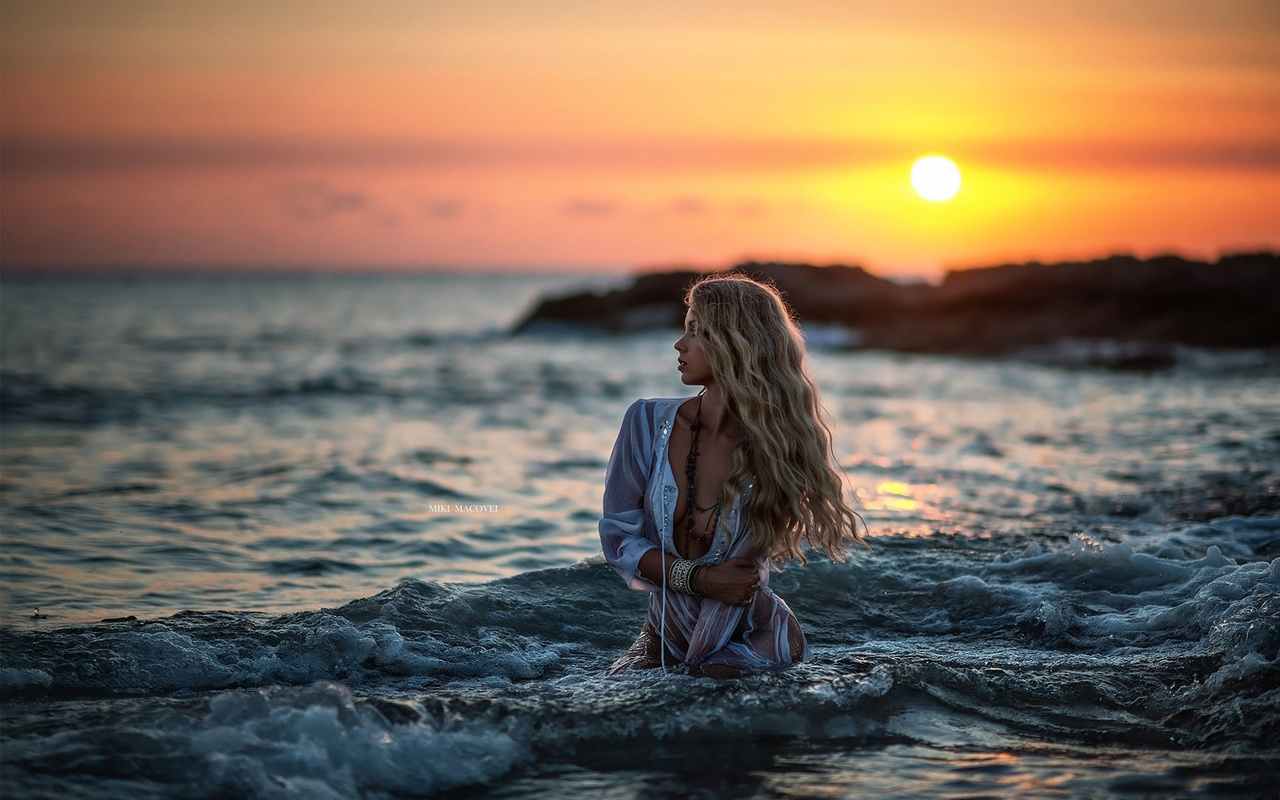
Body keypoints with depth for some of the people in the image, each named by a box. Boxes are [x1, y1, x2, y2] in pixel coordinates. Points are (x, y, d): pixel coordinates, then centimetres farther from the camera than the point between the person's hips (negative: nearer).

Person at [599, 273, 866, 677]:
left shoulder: (769, 449, -16)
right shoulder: (648, 421, -9)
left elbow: (741, 576, -17)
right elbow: (617, 536, -5)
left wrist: (702, 667, -20)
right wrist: (699, 578, -19)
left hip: (752, 640, -3)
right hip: (666, 637, 4)